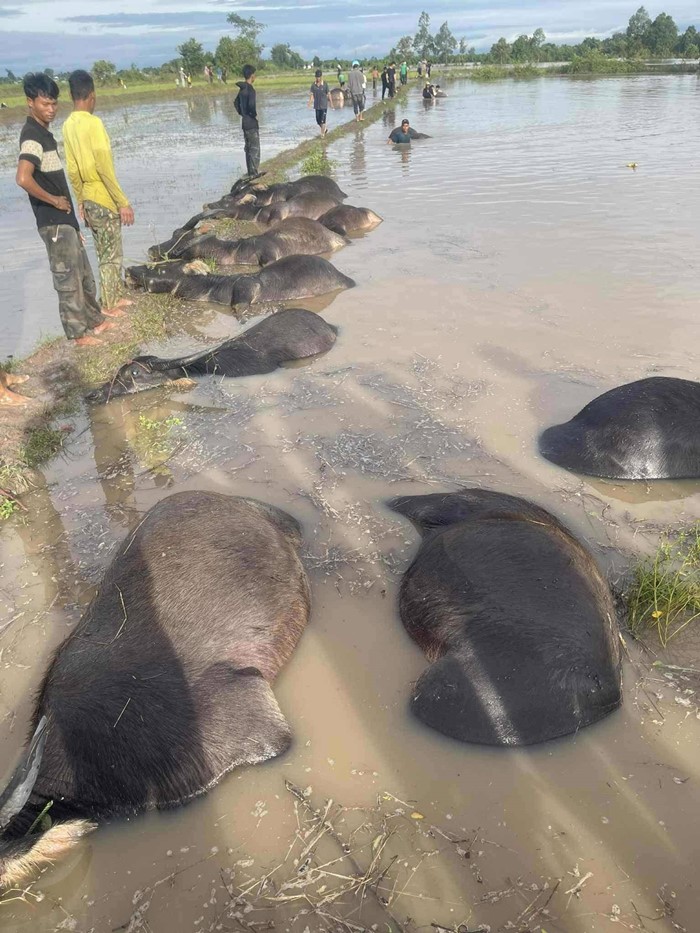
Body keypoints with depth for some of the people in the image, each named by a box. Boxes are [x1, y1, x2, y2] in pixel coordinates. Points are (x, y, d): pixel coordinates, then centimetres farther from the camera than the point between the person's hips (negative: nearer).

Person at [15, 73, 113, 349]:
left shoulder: (43, 132, 13)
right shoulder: (32, 136, -17)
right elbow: (23, 178, -31)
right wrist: (54, 201, -19)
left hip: (64, 218, 10)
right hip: (54, 222, -10)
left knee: (84, 274, 19)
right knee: (68, 279, -1)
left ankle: (94, 320, 32)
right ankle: (78, 333, 9)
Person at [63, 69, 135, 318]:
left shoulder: (68, 126, 6)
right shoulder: (93, 122, -16)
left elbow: (72, 170, 10)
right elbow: (105, 168, -21)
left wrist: (80, 201, 18)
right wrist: (123, 202, -17)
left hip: (88, 200, 7)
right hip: (104, 200, -7)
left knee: (106, 253, 18)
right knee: (110, 255, 2)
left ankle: (116, 297, 28)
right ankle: (109, 306, 8)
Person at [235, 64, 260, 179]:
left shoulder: (241, 89, 9)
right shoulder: (250, 89, -17)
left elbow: (236, 103, 19)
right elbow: (251, 105, -28)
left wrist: (242, 114, 17)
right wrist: (255, 115, -12)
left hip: (244, 122, 8)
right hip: (252, 123, -8)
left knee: (248, 148, 14)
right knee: (255, 148, -4)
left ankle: (250, 171, 19)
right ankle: (254, 172, -4)